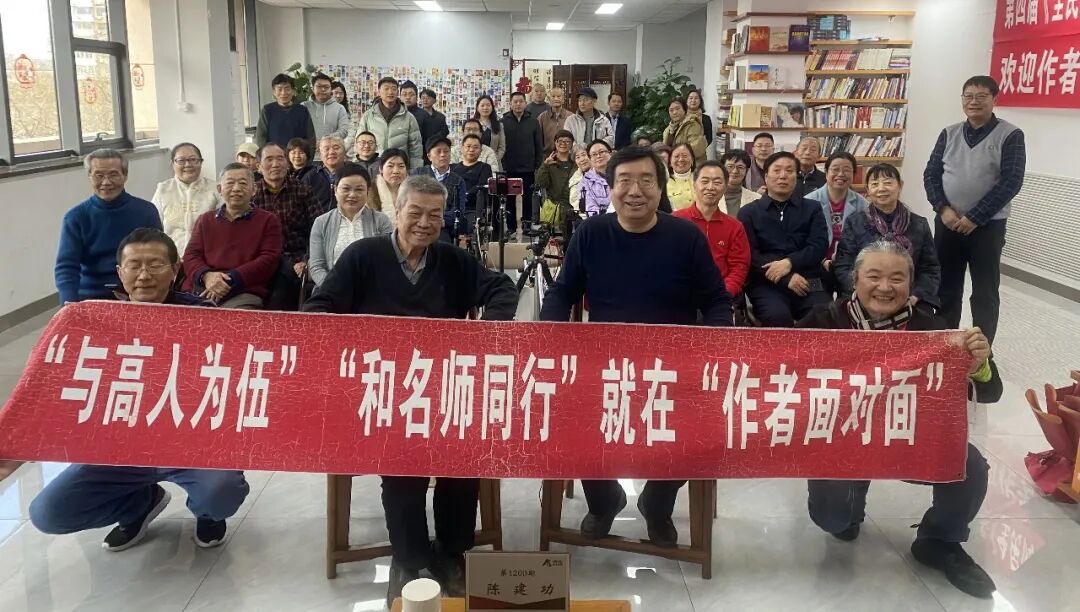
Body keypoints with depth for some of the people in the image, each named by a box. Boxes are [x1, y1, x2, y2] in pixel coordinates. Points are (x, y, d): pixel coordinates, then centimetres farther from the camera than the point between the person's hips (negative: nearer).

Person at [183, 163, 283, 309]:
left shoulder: (268, 220, 14)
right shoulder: (205, 220, 26)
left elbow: (269, 259, 2)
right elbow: (191, 255, 16)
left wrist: (231, 279, -11)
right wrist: (206, 276, -10)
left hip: (244, 293, -3)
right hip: (199, 292, 3)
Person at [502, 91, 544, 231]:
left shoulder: (533, 123, 6)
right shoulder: (503, 122, 2)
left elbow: (539, 146, 7)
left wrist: (538, 166, 1)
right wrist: (499, 165, -4)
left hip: (528, 169, 1)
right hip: (508, 169, 0)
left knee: (527, 199, 3)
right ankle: (511, 228, 11)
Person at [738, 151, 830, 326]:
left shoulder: (812, 209, 19)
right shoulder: (748, 212, 12)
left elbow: (819, 247, 4)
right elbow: (750, 253, -1)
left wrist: (789, 263, -14)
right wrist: (786, 278, -13)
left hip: (807, 281, 2)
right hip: (766, 283, -2)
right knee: (778, 316, -34)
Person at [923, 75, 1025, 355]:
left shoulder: (1010, 135, -5)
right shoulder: (950, 134, 6)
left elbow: (1011, 182, -11)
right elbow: (931, 174, 5)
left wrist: (974, 218, -15)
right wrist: (943, 208, -11)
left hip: (987, 226, -3)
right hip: (947, 223, 3)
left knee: (984, 292, 4)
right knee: (946, 287, 11)